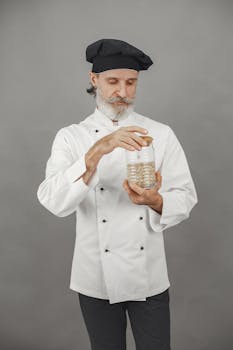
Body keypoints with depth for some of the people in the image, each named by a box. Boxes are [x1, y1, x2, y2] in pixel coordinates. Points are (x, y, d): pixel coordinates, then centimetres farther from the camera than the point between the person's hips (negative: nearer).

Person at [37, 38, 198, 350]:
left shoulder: (161, 134, -1)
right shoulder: (71, 136, -5)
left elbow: (185, 198, -4)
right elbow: (55, 202, -20)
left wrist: (155, 202, -25)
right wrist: (96, 152, -32)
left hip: (150, 278, 1)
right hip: (96, 279, 0)